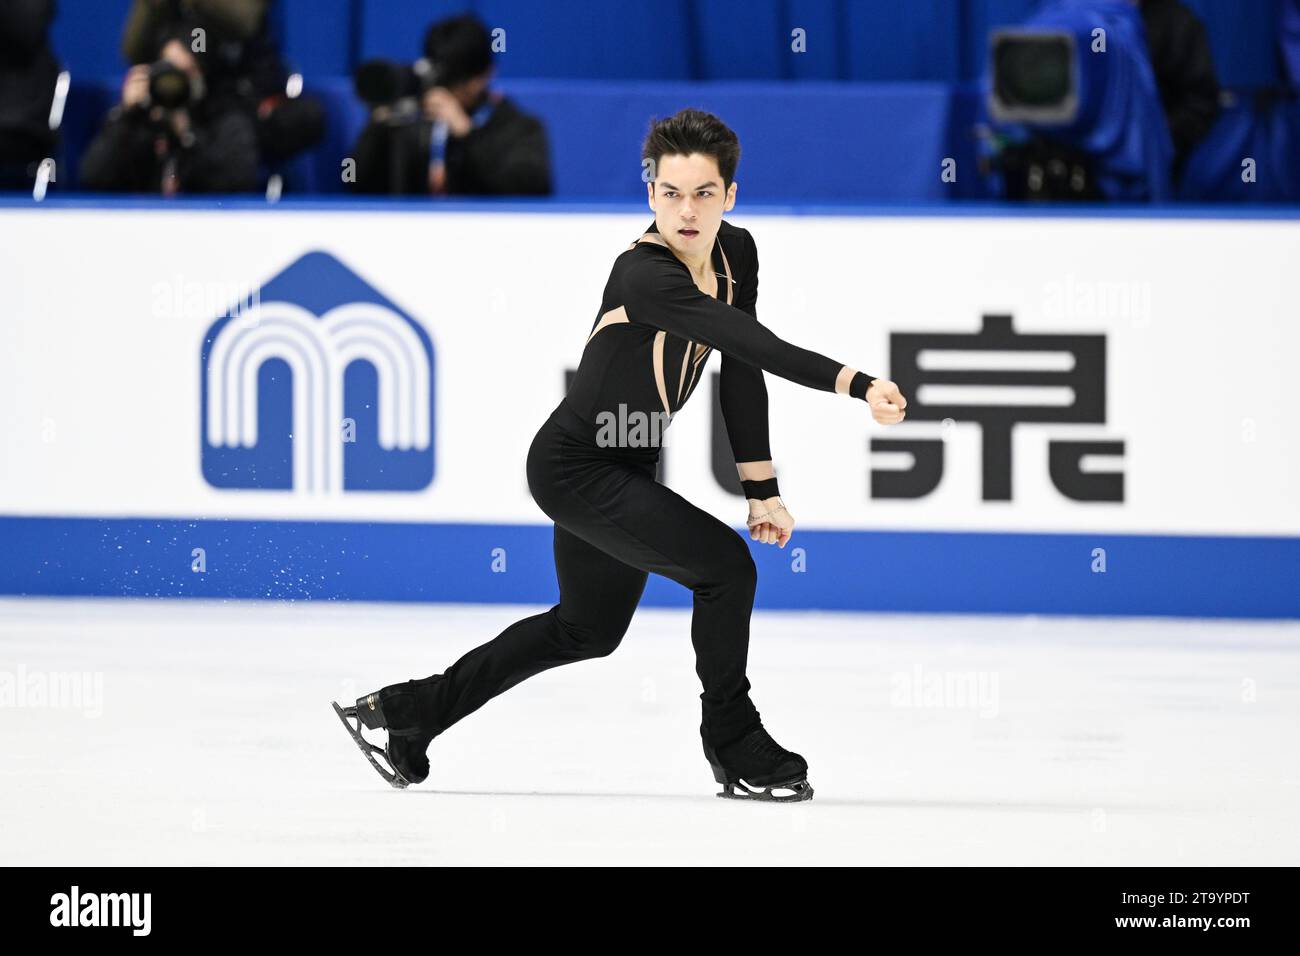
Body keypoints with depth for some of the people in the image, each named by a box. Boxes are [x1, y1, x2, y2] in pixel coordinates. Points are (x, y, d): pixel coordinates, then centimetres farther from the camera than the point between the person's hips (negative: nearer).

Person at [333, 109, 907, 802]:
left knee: (590, 629, 26)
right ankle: (733, 745, 1)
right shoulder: (643, 275, -32)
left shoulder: (736, 254, -6)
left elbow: (741, 373, 2)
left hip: (624, 472, 10)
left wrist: (762, 490, 0)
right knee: (725, 566, -19)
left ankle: (406, 710, 38)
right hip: (574, 467, -10)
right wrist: (854, 384, -55)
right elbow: (752, 345, -45)